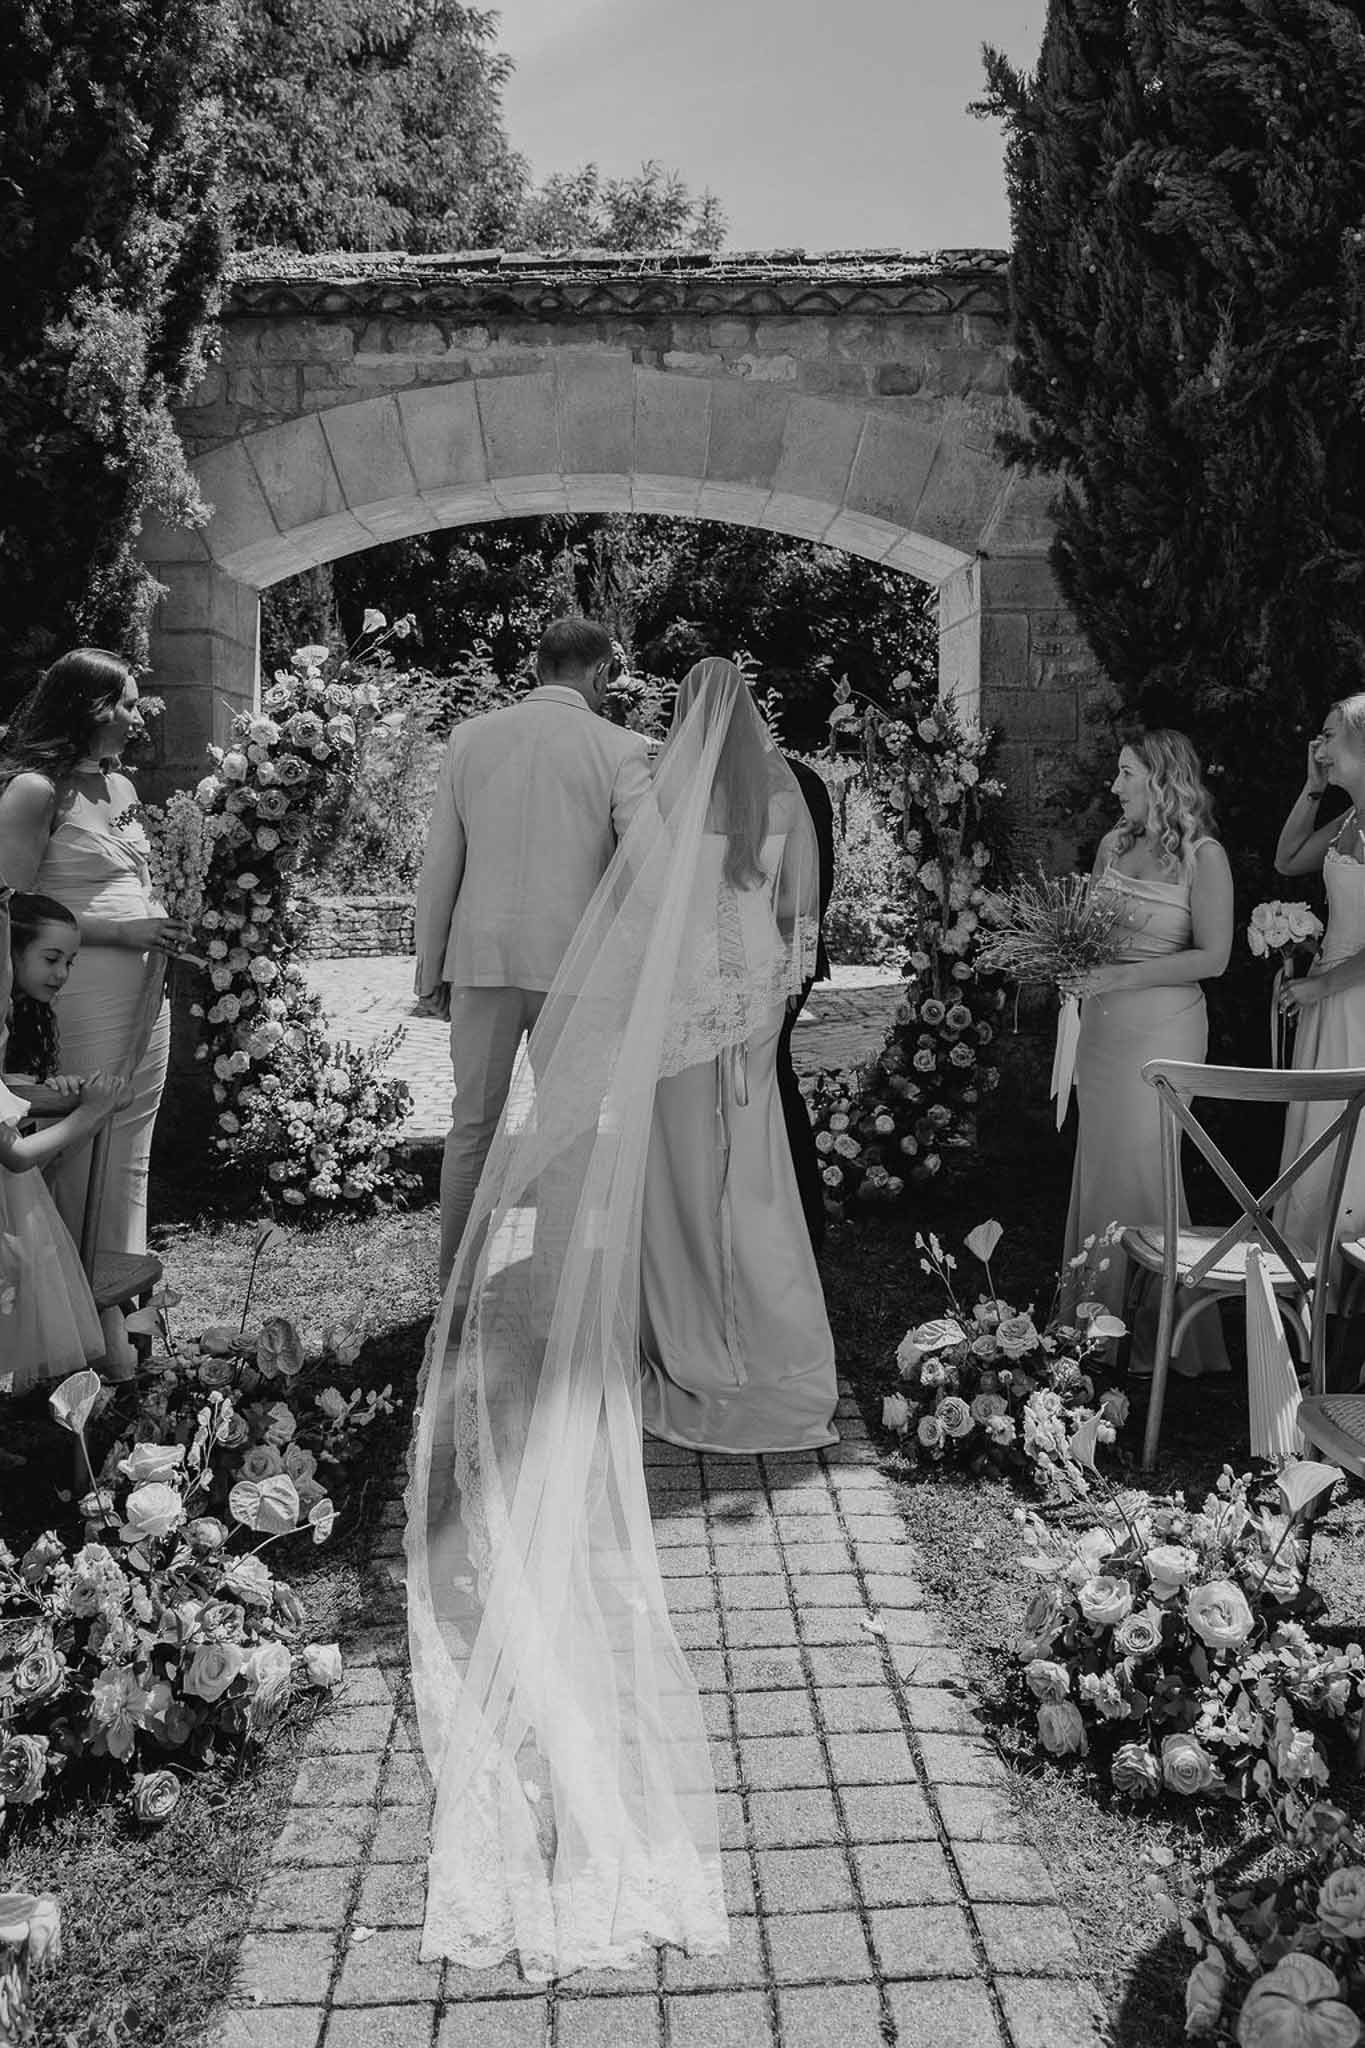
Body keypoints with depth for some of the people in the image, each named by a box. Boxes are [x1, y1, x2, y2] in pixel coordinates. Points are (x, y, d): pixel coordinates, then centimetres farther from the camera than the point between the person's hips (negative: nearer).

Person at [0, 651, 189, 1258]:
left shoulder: (121, 787, 13)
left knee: (131, 1158, 15)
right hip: (85, 994, -8)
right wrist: (121, 931, -17)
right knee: (85, 1157, -1)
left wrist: (164, 923, 6)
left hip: (145, 992, 8)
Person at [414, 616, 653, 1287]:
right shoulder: (619, 749, -3)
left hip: (481, 960, 3)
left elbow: (439, 865, 7)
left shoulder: (469, 738, 6)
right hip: (575, 962, -2)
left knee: (472, 1127, 12)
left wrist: (431, 969, 13)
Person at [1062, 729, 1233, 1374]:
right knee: (1098, 1164, 8)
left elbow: (1213, 956, -12)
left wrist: (1126, 975, -18)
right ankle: (1099, 1314, 18)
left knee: (1141, 1169, -4)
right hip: (1102, 1025, 6)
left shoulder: (1204, 857, -8)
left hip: (1162, 1026, -6)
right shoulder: (1114, 842, 10)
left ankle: (1157, 1329, 10)